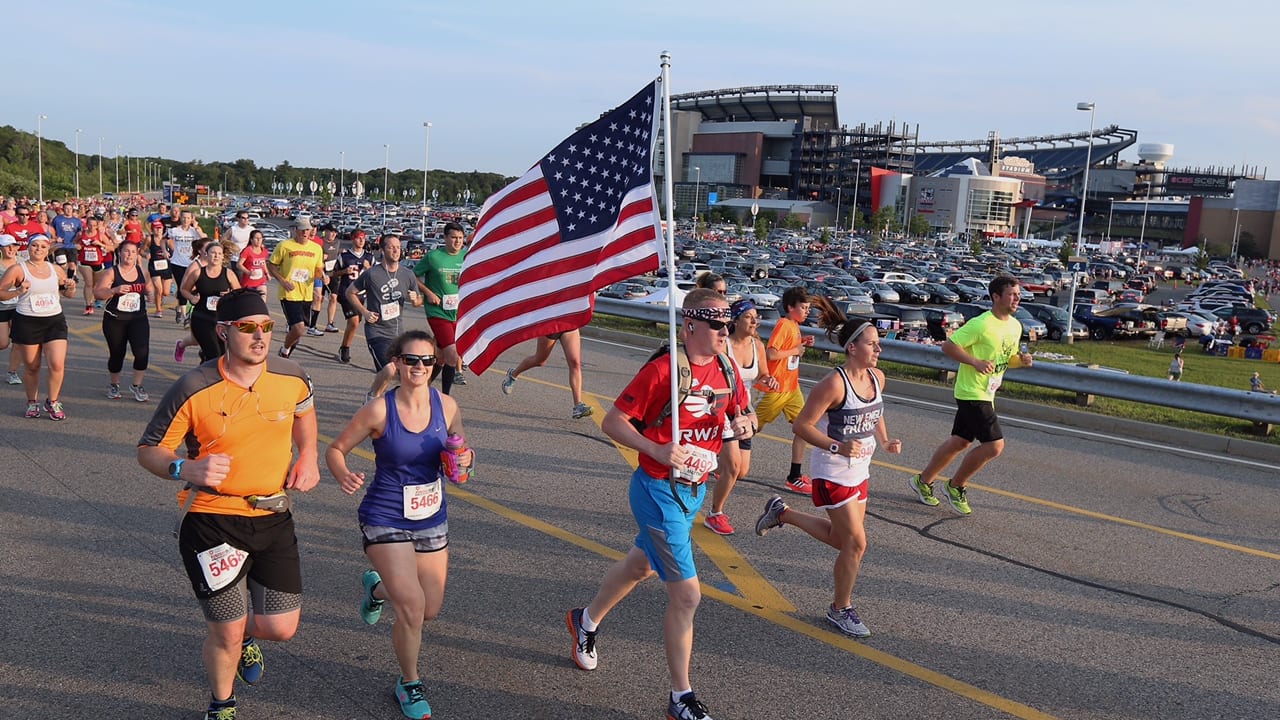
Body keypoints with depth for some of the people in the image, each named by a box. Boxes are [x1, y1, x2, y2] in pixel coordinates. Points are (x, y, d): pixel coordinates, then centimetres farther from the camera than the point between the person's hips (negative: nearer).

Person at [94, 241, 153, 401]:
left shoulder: (142, 272, 5)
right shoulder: (111, 273, -5)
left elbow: (149, 290, 21)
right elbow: (97, 293, -10)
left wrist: (150, 292, -2)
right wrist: (115, 290, -25)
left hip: (138, 319, 2)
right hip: (114, 320, -2)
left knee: (142, 352, -15)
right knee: (116, 354, 9)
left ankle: (137, 386, 5)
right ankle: (114, 385, 35)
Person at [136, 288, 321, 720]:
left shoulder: (292, 377, -4)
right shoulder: (194, 389, -16)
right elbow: (148, 450, -7)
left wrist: (308, 456, 4)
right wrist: (188, 469, -28)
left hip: (273, 518, 4)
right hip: (211, 521, -3)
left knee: (281, 628, 5)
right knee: (226, 635, 3)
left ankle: (246, 633, 45)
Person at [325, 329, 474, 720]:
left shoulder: (447, 406, -5)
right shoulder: (379, 410, -16)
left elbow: (458, 452, 9)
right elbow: (336, 449, -6)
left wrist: (464, 459, -15)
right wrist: (344, 476, -26)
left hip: (432, 521, 5)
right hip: (385, 521, -4)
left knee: (430, 610, 14)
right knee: (412, 605, -14)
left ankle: (377, 586, 47)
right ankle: (409, 683, 14)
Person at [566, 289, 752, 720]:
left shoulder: (728, 373, 0)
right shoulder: (662, 370, -21)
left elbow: (737, 415, 16)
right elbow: (612, 422, -17)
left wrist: (742, 426, -8)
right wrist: (656, 450, -31)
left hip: (694, 491, 8)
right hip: (659, 493, -8)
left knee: (641, 565, 27)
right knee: (686, 595, -6)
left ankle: (586, 621, 54)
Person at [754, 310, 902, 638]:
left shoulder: (878, 377, 0)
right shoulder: (834, 384, -24)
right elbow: (802, 425, -20)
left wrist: (885, 441, 3)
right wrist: (837, 446, -30)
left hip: (859, 471, 8)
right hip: (832, 473, -8)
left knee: (842, 538, 18)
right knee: (855, 543, -5)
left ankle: (782, 513, 36)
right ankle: (841, 609, 16)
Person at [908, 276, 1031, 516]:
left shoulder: (1015, 326, 9)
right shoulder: (981, 324, -19)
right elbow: (948, 345, -17)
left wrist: (1022, 360, -1)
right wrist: (976, 362, -25)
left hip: (986, 394, 9)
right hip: (972, 393, -9)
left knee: (960, 442, 15)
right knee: (995, 444, -11)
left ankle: (923, 481, 29)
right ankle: (955, 486, 6)